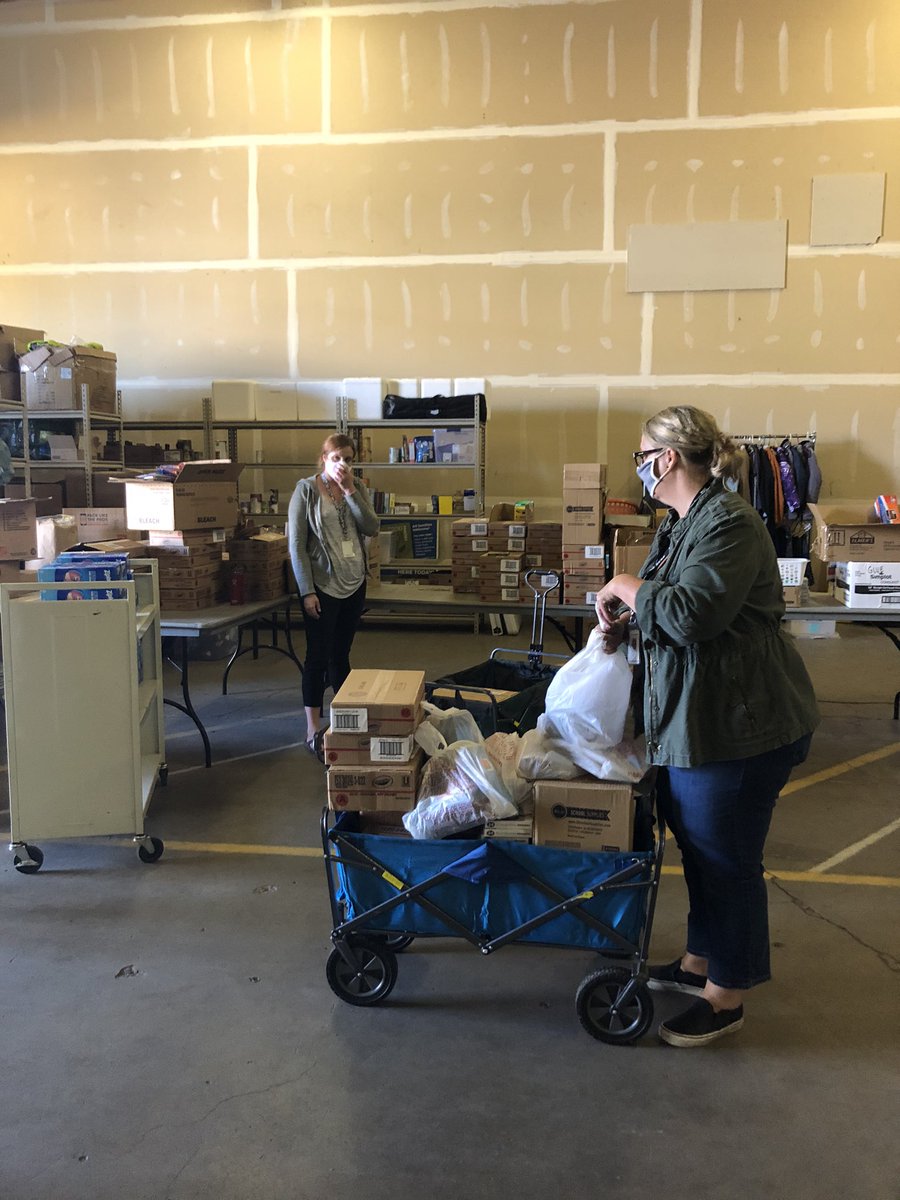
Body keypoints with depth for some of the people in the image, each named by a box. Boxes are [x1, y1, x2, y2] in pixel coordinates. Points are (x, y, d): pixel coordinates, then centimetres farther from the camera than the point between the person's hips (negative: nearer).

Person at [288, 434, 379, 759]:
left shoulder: (357, 488, 6)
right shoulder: (307, 490, -8)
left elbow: (372, 528, -6)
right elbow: (296, 544, -10)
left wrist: (350, 491, -14)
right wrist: (307, 591, -15)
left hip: (354, 584, 5)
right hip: (321, 586, -5)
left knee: (341, 655, 14)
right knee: (318, 657, -2)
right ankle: (313, 730, 4)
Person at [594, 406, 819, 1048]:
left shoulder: (729, 523, -21)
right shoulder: (683, 523, 11)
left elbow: (691, 613, -31)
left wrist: (627, 588, -16)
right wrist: (625, 618, 4)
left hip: (739, 726, -10)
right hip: (692, 721, 10)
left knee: (727, 859, 5)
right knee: (700, 849, 22)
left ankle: (727, 996, 22)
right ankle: (699, 962, 40)